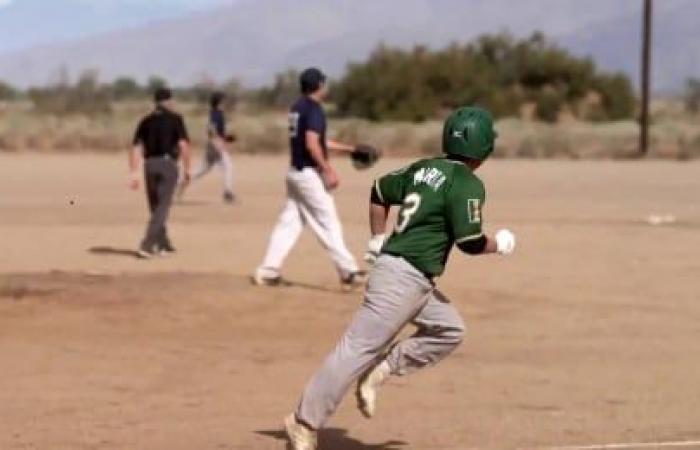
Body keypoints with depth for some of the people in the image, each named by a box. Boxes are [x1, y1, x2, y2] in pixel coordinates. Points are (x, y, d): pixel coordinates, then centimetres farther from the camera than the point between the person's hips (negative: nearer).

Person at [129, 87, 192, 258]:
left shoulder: (146, 121, 13)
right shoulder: (175, 118, 2)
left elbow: (136, 148, 5)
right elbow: (183, 144, -9)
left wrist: (134, 173, 3)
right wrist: (187, 169, -4)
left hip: (149, 165, 4)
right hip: (168, 164, -4)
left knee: (156, 207, 17)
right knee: (162, 208, -5)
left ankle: (163, 245, 24)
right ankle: (146, 245, -17)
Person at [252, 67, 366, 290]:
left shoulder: (298, 107, 14)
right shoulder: (314, 109, -14)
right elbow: (312, 144, -24)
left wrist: (348, 149, 25)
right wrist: (328, 170, -19)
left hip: (295, 172, 9)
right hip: (310, 174, -9)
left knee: (289, 222, 9)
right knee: (328, 224, -5)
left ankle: (268, 272, 5)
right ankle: (349, 272, -1)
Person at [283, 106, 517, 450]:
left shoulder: (423, 168, 13)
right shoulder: (467, 184, -12)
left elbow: (379, 192, 22)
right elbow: (469, 242, -14)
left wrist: (377, 240, 25)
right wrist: (498, 244, 6)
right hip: (405, 277, -9)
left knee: (449, 329, 19)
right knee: (359, 348, -8)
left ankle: (379, 372, 11)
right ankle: (305, 422, -7)